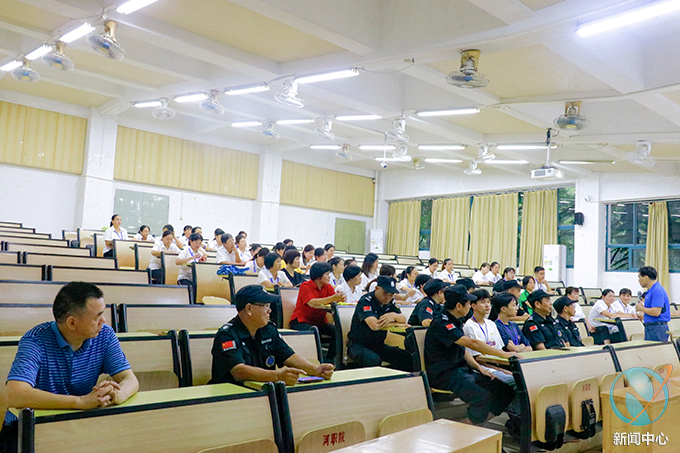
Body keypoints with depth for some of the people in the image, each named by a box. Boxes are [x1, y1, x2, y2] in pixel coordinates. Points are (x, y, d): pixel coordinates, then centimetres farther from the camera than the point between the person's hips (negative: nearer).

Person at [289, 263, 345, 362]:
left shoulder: (327, 287, 7)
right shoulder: (305, 286, -10)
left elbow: (335, 301, -7)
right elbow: (312, 303, -26)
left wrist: (340, 299, -34)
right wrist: (333, 298, -35)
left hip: (319, 322, 6)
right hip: (301, 321, -6)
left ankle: (329, 359, -4)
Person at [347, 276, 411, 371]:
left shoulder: (390, 302, 6)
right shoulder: (365, 301, -17)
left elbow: (403, 319, 1)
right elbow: (375, 325, -30)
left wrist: (394, 315, -23)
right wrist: (395, 322, -14)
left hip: (378, 345, 7)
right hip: (358, 345, -7)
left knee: (407, 358, -12)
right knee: (374, 360, -37)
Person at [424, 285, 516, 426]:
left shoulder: (455, 322, 13)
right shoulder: (441, 323, -19)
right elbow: (472, 343, -26)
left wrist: (479, 368, 5)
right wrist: (504, 354, -21)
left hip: (462, 370, 10)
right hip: (445, 375, -10)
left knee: (505, 389, -3)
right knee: (483, 398, -29)